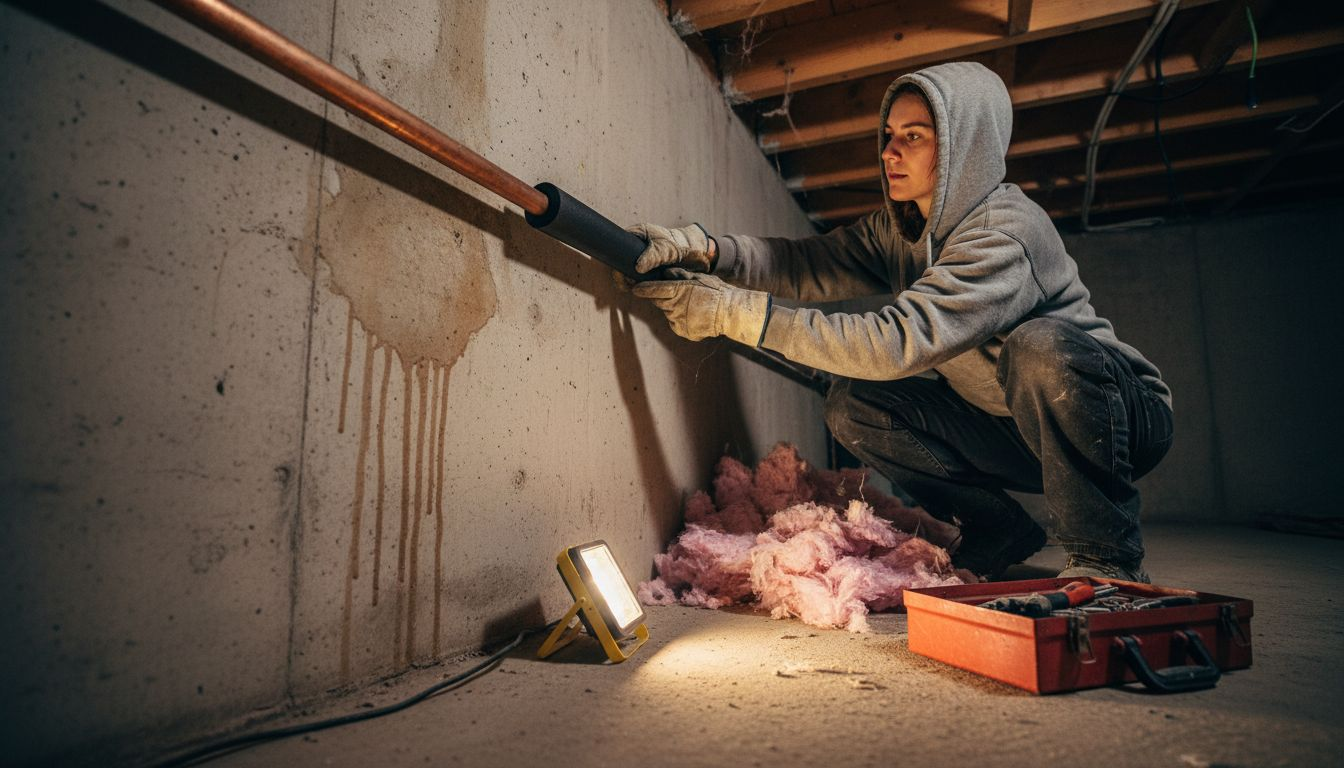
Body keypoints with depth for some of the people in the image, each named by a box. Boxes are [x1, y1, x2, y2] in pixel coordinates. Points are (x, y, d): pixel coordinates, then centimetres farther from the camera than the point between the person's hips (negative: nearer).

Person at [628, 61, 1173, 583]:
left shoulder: (1008, 233, -27)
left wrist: (738, 313, -40)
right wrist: (709, 250, -30)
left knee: (1040, 345, -38)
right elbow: (809, 263, -11)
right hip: (1008, 427, 6)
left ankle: (1107, 557, -16)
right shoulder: (898, 227, -1)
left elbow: (900, 341, -38)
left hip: (1122, 420, -6)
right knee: (853, 406, -11)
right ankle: (999, 531, 5)